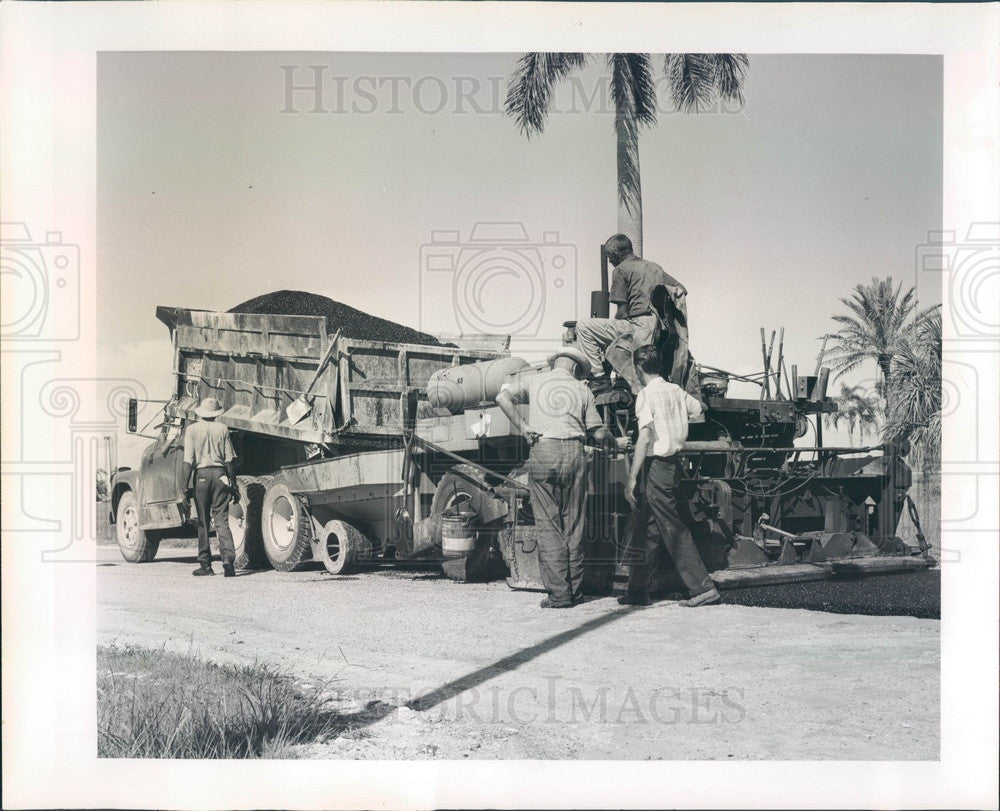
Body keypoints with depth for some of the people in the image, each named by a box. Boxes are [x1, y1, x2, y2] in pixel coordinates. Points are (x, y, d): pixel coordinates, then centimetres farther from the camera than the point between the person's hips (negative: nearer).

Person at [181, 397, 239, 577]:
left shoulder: (192, 429, 3)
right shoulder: (222, 429, 8)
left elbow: (188, 461, -4)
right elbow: (229, 460, 6)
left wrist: (185, 486, -3)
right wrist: (234, 485, 11)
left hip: (201, 475, -1)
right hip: (220, 474, 1)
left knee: (203, 521, 6)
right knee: (221, 519, 1)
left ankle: (205, 564, 7)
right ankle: (228, 558, -16)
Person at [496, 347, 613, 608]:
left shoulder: (534, 381, 12)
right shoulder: (582, 389, 13)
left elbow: (503, 397, -4)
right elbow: (598, 433, 12)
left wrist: (522, 427, 1)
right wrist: (611, 441, 33)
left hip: (542, 452, -1)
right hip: (574, 452, 1)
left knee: (548, 525, 0)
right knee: (574, 524, 10)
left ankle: (558, 592, -4)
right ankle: (575, 589, 14)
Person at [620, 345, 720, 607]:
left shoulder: (646, 395, -13)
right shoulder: (676, 391, 7)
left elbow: (645, 439, -19)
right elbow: (698, 409, 25)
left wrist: (632, 479, -18)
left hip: (657, 465, -8)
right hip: (674, 464, 8)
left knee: (674, 530, -3)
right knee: (645, 530, 13)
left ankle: (703, 587, -3)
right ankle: (637, 591, 17)